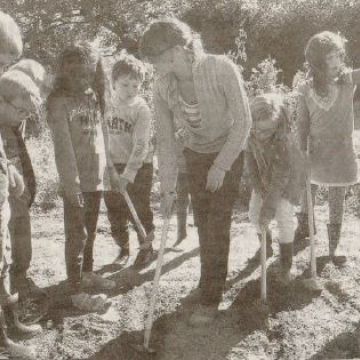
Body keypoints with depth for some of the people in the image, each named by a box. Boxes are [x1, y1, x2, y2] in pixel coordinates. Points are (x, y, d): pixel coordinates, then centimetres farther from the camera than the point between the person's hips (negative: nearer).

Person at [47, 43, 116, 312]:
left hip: (96, 177, 6)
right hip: (76, 181, -6)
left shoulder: (93, 96, 9)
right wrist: (71, 182, -20)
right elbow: (63, 144, -16)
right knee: (77, 235, 0)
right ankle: (75, 289, 10)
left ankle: (88, 273, 34)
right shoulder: (59, 100, -11)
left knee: (91, 231, 18)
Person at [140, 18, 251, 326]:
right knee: (203, 222, 8)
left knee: (217, 224, -7)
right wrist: (168, 187, -9)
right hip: (196, 153, 4)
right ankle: (216, 277, 30)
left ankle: (210, 299, 3)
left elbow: (243, 121, -21)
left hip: (229, 151, -4)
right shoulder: (162, 86, -16)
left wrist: (221, 165, -19)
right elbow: (165, 138, -9)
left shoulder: (222, 69, -29)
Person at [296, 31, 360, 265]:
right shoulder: (306, 89, -10)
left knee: (337, 202, 9)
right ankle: (304, 228, 47)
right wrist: (302, 154, -4)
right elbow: (302, 124, -4)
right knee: (306, 194, 20)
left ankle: (334, 247, 25)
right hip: (316, 152, 1)